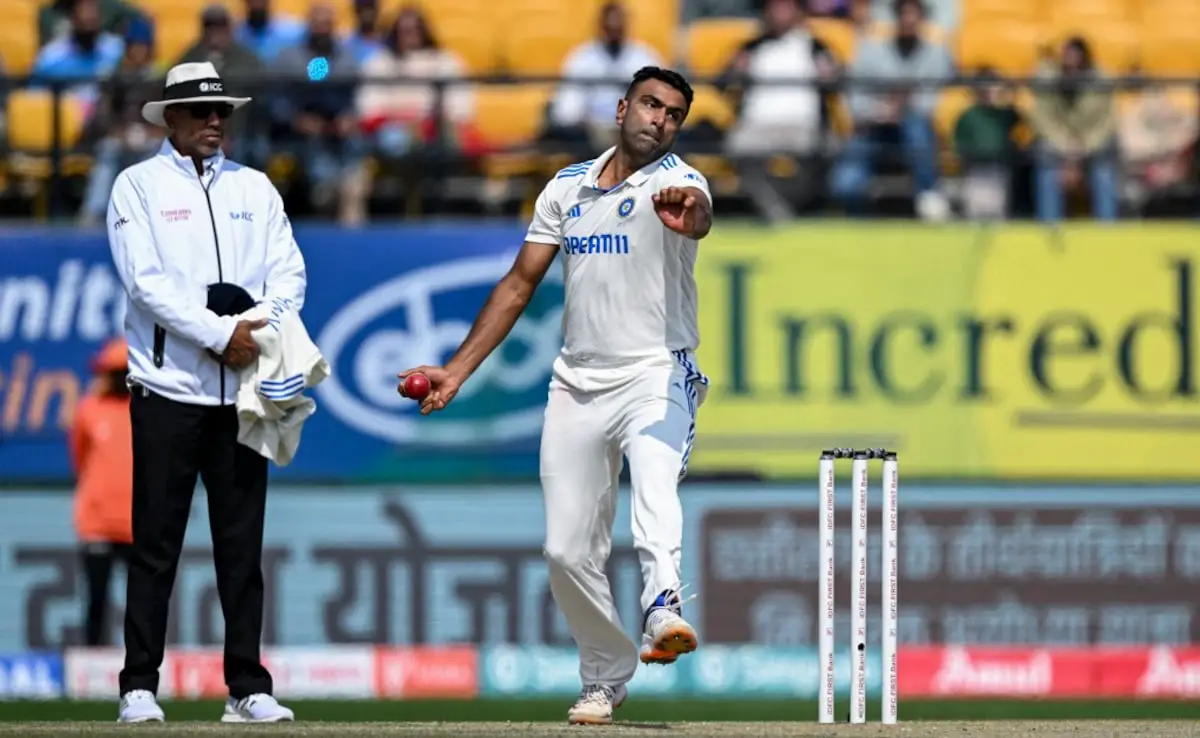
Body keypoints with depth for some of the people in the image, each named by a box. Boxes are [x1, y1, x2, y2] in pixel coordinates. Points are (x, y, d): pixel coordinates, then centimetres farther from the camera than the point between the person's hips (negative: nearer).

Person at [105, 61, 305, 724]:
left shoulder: (254, 188, 16)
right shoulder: (139, 185, 4)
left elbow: (288, 271, 9)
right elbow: (145, 281, -8)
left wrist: (261, 325, -11)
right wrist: (220, 334, -15)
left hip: (244, 388, 4)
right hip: (169, 388, -4)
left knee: (243, 543, 4)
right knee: (156, 543, -3)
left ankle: (247, 688, 7)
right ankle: (139, 689, -1)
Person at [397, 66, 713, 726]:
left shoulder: (676, 181, -4)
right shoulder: (567, 188, 11)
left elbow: (700, 217, -29)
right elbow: (519, 285, 16)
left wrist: (685, 215, -55)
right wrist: (457, 370, 10)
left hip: (655, 377, -5)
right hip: (577, 384, 5)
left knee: (654, 477, -35)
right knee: (568, 550, 4)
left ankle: (663, 612, -56)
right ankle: (604, 678, 20)